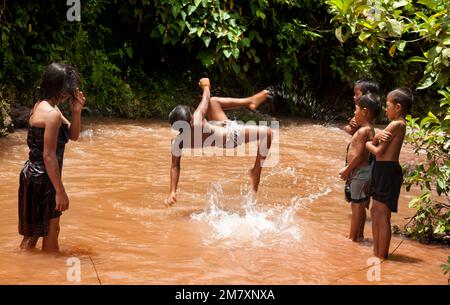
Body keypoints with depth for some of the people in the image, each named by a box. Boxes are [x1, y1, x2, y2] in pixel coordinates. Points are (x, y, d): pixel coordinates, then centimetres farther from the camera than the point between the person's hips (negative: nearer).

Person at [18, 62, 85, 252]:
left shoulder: (42, 105, 8)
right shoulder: (52, 114, -22)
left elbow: (73, 135, 14)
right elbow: (49, 156, -23)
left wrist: (76, 111, -3)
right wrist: (60, 191, -19)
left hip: (34, 175, 10)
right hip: (42, 180, -10)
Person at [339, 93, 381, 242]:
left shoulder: (363, 131, -20)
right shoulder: (370, 130, 9)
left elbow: (359, 155, -23)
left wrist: (347, 171, -13)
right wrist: (348, 169, 15)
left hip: (359, 172, -9)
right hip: (364, 170, 9)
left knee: (357, 205, -2)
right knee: (360, 205, 16)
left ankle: (352, 237, 5)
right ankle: (359, 235, 26)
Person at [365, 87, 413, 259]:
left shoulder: (395, 124, -16)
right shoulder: (399, 124, 14)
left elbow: (378, 151, -16)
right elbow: (381, 143, 13)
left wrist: (368, 144, 1)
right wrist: (375, 141, -4)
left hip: (387, 170, -10)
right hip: (382, 170, 10)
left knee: (382, 216, -5)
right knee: (375, 212, 18)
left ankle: (381, 256, 1)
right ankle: (376, 252, 27)